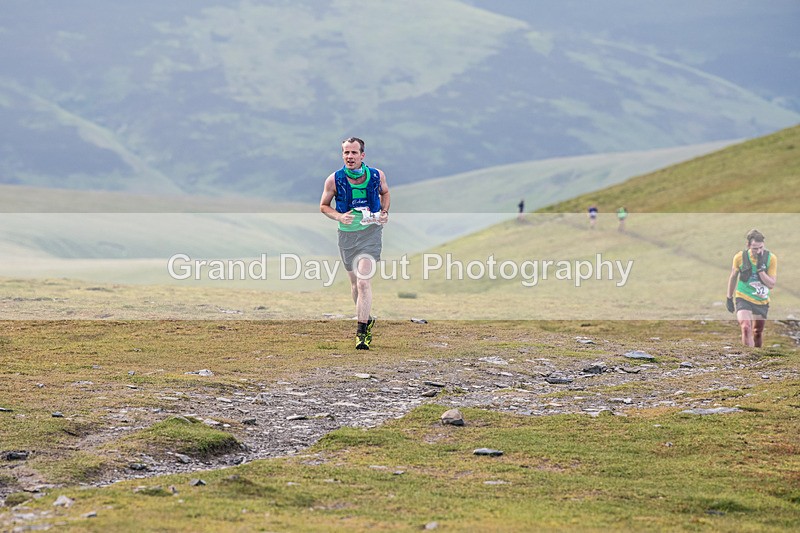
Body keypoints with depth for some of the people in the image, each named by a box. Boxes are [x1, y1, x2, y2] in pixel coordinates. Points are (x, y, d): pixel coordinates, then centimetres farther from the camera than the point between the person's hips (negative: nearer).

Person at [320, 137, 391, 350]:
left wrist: (384, 212, -1)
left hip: (371, 231, -2)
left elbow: (385, 193, 16)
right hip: (347, 234, 2)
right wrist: (339, 216, -15)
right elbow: (324, 206, 4)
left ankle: (362, 332, -16)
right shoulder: (334, 180, -8)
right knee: (355, 281, 14)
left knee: (363, 281, -16)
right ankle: (366, 319, 36)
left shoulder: (377, 176, -6)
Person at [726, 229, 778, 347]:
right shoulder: (740, 257, -12)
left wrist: (760, 268, -27)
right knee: (746, 328, -24)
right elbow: (733, 277, 6)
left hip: (762, 301, 2)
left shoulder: (771, 258, -13)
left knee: (758, 332, 15)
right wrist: (729, 298, 12)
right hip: (743, 299, -2)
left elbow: (771, 285, -15)